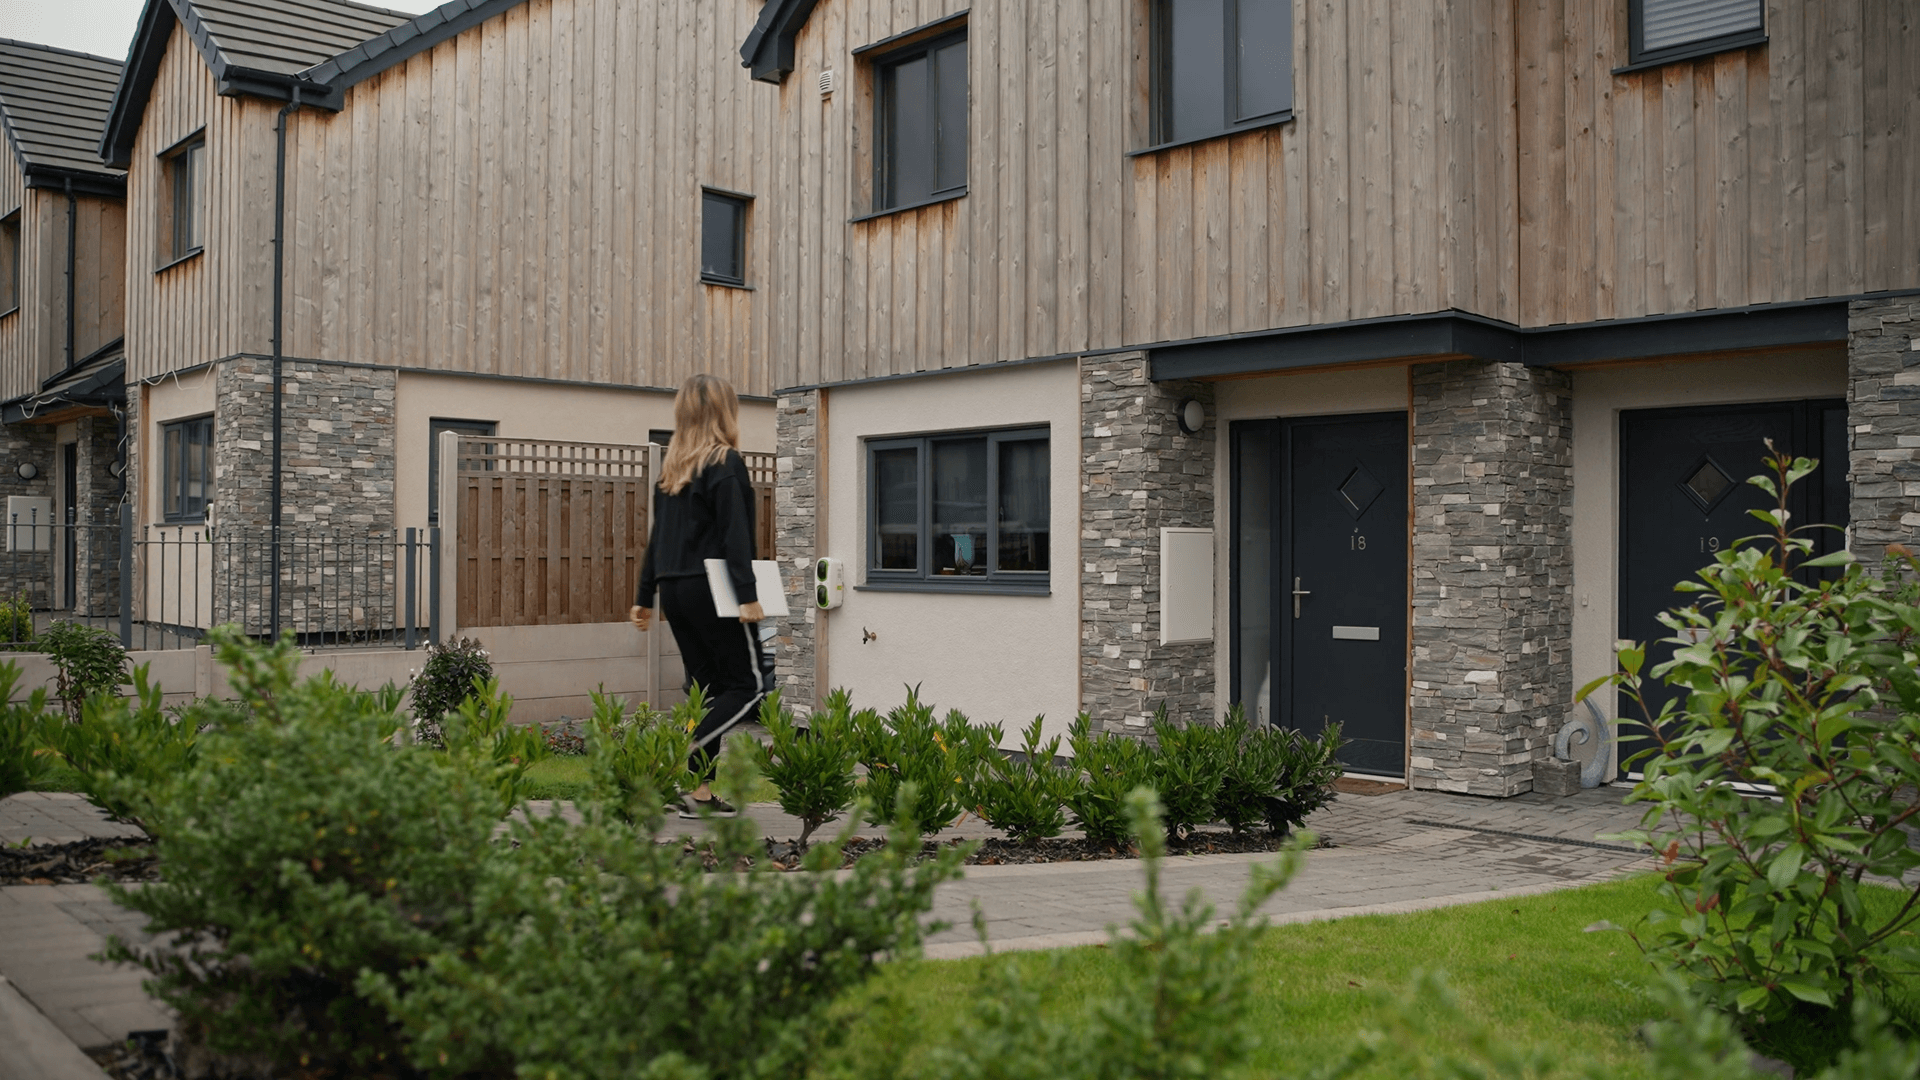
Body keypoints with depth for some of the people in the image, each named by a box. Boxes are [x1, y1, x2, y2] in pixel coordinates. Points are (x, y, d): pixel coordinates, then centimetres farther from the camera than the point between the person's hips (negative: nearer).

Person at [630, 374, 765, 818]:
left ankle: (701, 792, 7)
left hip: (675, 591, 7)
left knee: (710, 689, 11)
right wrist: (747, 595, -18)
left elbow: (659, 534, 18)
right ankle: (687, 759, -15)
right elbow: (735, 535, -15)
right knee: (746, 686, 0)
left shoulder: (672, 468, 15)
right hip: (710, 590, -7)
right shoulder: (726, 463, -6)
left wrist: (645, 596, 21)